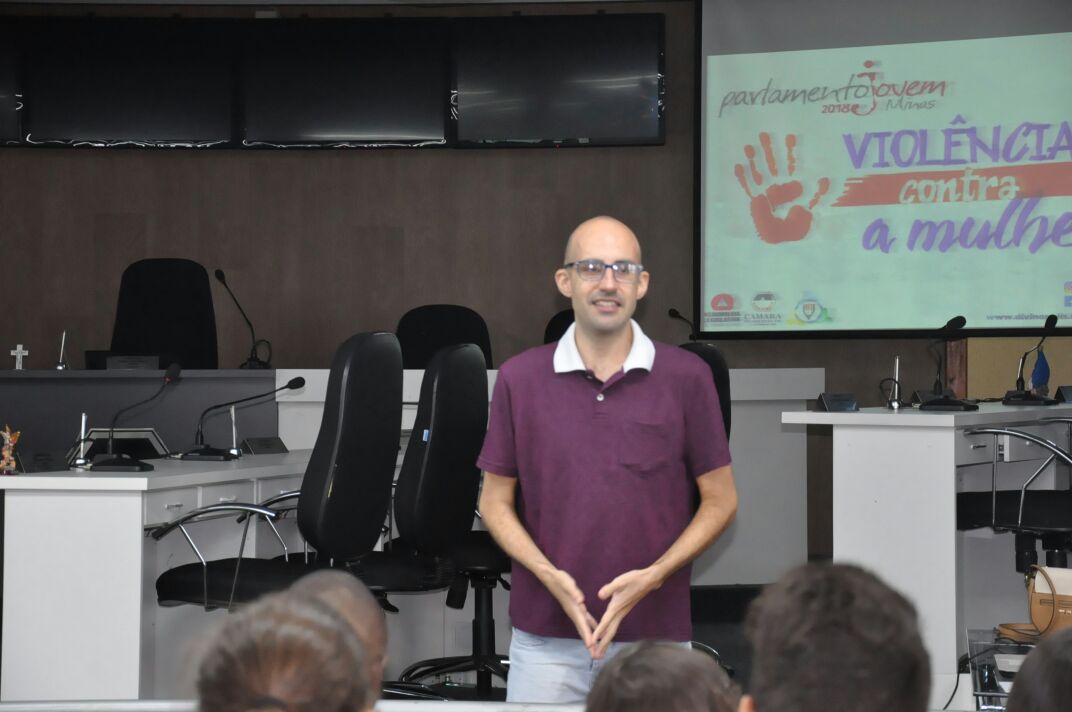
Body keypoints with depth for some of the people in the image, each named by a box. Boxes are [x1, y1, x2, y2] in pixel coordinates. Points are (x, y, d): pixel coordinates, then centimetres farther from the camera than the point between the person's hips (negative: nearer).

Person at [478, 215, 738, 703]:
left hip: (654, 636, -1)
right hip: (544, 637, 1)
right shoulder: (519, 378, 1)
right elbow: (495, 502, 5)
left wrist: (652, 576, -11)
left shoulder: (686, 376, -2)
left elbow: (720, 499, 2)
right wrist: (550, 576, -11)